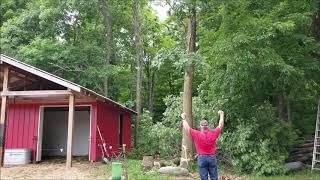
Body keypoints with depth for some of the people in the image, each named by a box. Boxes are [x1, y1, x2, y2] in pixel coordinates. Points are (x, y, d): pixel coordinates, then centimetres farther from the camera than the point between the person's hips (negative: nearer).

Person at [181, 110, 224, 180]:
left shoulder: (196, 134, -8)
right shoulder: (213, 133, -3)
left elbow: (186, 127, 3)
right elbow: (220, 125, 12)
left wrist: (184, 118, 19)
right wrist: (222, 115, 26)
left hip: (202, 158, -2)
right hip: (212, 158, 2)